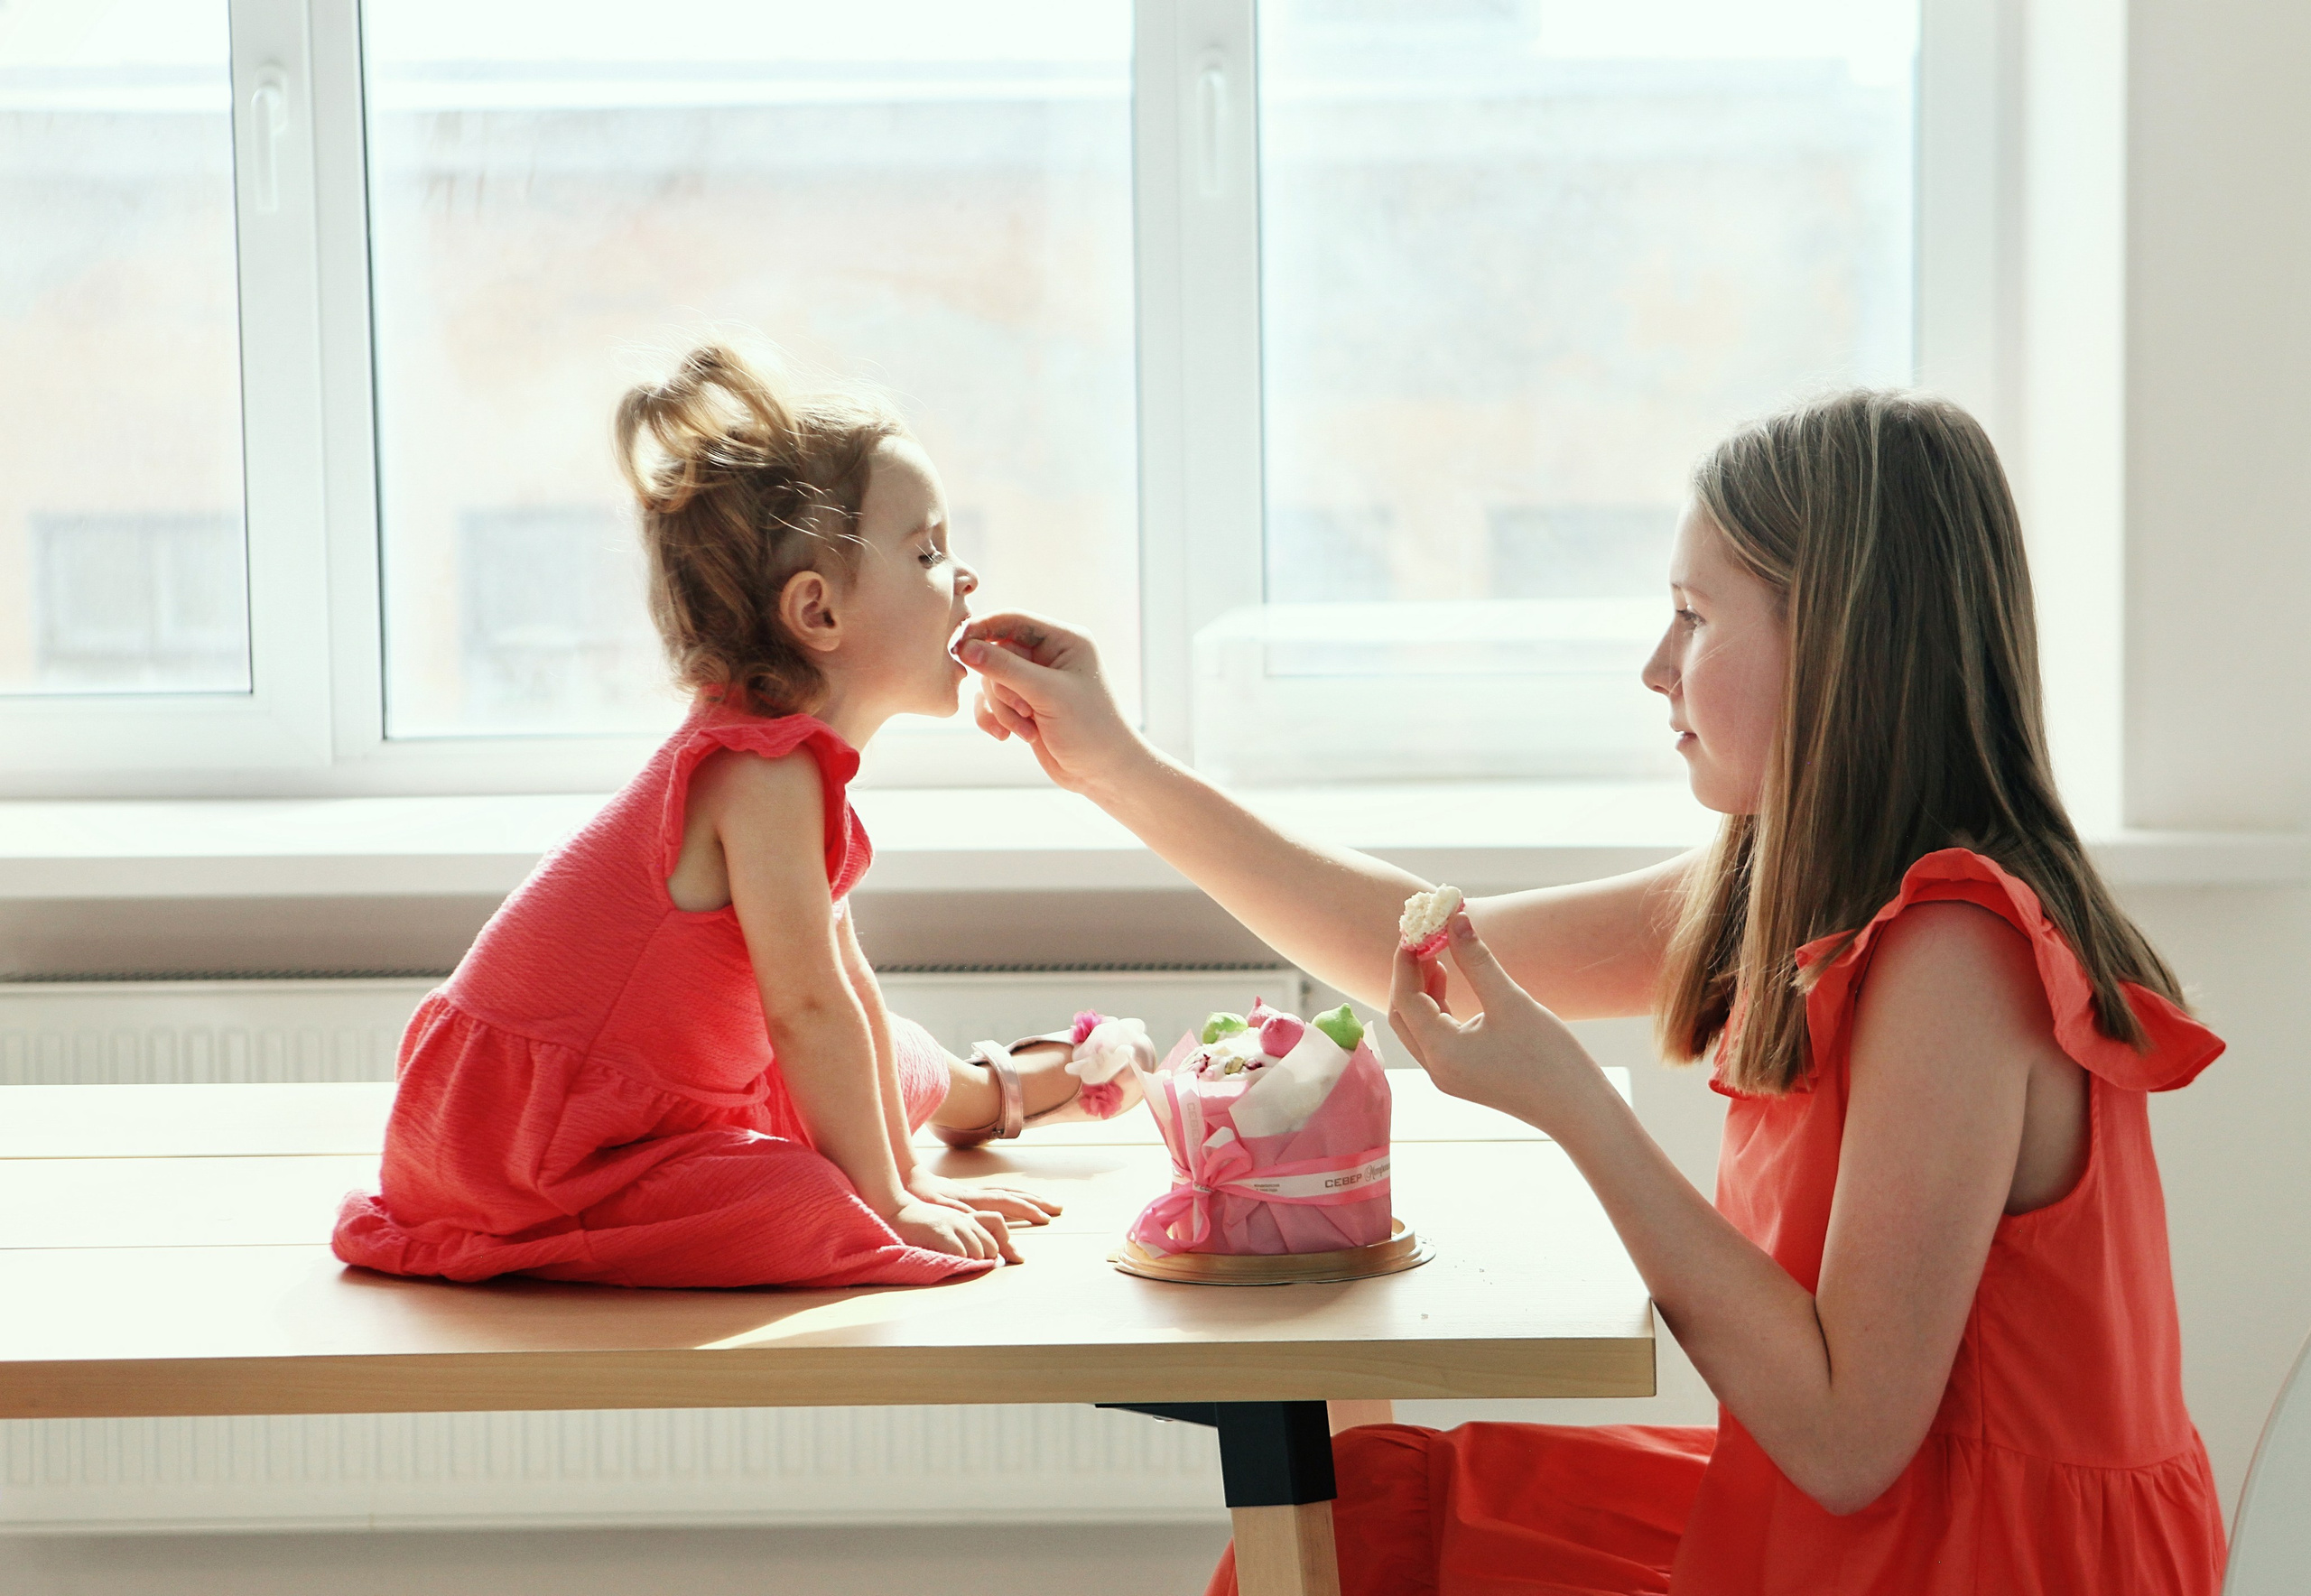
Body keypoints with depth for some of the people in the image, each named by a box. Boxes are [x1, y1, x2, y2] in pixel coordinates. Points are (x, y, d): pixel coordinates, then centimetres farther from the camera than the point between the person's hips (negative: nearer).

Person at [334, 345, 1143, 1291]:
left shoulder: (783, 753, 7)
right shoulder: (760, 770, -25)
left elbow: (848, 986, 12)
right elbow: (807, 1009, -23)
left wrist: (903, 1176, 15)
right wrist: (890, 1203, -15)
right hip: (520, 1134, -10)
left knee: (875, 1060, 26)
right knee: (807, 1210, -31)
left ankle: (993, 1093, 55)